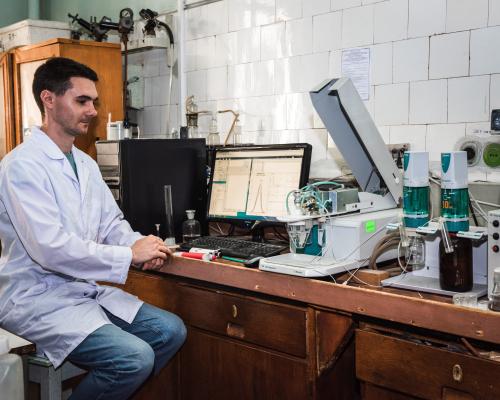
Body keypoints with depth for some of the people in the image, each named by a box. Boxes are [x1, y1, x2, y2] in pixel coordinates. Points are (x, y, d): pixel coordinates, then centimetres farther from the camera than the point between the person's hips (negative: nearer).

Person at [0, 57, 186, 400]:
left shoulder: (86, 164, 12)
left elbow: (112, 223, 14)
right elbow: (50, 248, -26)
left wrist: (141, 244, -9)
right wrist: (130, 255, -20)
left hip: (87, 288, 9)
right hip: (38, 297, -8)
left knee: (171, 331, 1)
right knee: (135, 358, -23)